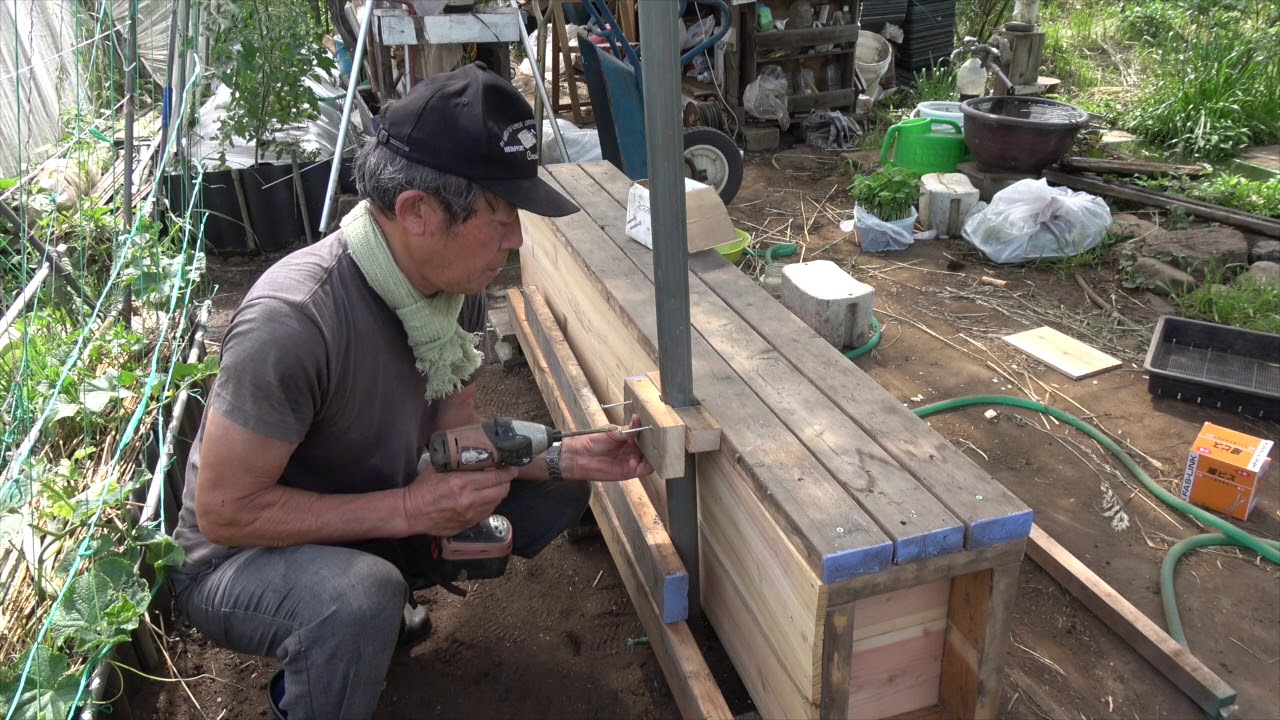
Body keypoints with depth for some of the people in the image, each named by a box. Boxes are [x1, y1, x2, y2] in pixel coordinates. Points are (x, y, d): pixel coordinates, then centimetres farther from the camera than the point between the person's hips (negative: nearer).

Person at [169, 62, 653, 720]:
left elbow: (454, 438, -1)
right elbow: (224, 511, -26)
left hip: (374, 529, 7)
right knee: (360, 596, -38)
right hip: (240, 561, -7)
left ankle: (380, 603, 14)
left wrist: (562, 459, -15)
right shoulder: (293, 320, -34)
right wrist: (407, 510, -29)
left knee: (556, 491, 1)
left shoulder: (458, 288, -10)